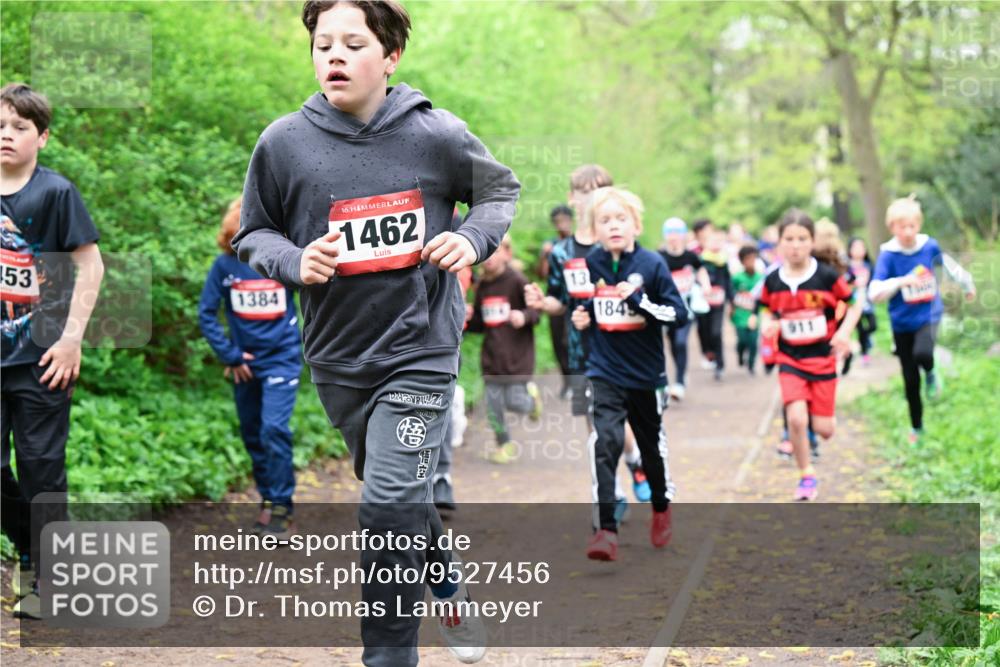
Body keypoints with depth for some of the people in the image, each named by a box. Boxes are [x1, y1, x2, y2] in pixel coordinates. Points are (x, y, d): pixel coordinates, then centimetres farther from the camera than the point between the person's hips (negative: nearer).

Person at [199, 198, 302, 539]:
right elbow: (206, 313, -1)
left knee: (274, 428, -16)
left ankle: (281, 507, -9)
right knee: (252, 434, 11)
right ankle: (267, 500, 26)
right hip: (245, 361, 3)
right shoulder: (224, 265, -7)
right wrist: (230, 355, -4)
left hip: (281, 358, -3)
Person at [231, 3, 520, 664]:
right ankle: (449, 590, 48)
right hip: (336, 354, 4)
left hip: (421, 345, -3)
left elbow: (501, 190, 8)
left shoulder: (437, 134, -10)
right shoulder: (284, 143, -7)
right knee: (401, 498, 20)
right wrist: (295, 261, -15)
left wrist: (473, 238, -12)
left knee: (391, 503, -15)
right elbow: (254, 233, 6)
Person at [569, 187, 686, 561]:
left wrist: (638, 301, -23)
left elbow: (679, 314, -12)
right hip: (605, 372, 0)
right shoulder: (590, 264, -2)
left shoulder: (651, 264, -9)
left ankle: (661, 509, 43)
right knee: (606, 442, -17)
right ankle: (606, 529, -19)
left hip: (647, 374, 0)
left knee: (652, 446, 17)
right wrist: (581, 319, -3)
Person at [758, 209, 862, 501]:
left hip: (822, 359, -1)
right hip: (790, 359, 1)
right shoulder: (773, 281, -5)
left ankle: (820, 414, 40)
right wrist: (767, 325, -11)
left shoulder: (827, 276, -11)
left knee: (824, 429, 1)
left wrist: (844, 333, -16)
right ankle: (807, 475, 3)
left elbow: (854, 305, 0)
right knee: (796, 418, -18)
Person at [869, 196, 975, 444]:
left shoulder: (930, 246, -6)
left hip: (928, 315, 0)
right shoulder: (888, 255, -14)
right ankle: (916, 426, 31)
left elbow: (949, 264, 16)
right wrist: (900, 282, -36)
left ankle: (931, 373, 4)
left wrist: (968, 285, 29)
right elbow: (874, 293, -21)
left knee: (923, 354, -32)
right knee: (911, 380, 8)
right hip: (902, 323, 0)